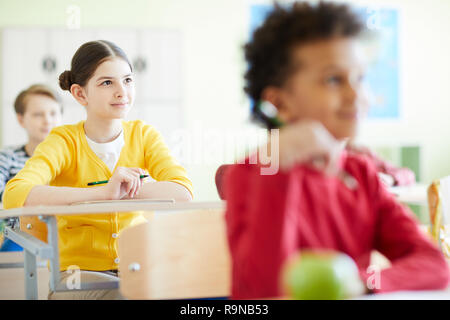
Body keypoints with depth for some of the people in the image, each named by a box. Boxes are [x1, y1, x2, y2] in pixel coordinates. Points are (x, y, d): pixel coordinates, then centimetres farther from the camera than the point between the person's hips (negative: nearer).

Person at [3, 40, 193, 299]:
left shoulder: (143, 135, 3)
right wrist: (104, 192, -32)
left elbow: (183, 192, -13)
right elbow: (14, 195, -27)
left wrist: (119, 191, -23)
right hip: (78, 271, -4)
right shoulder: (65, 141, -7)